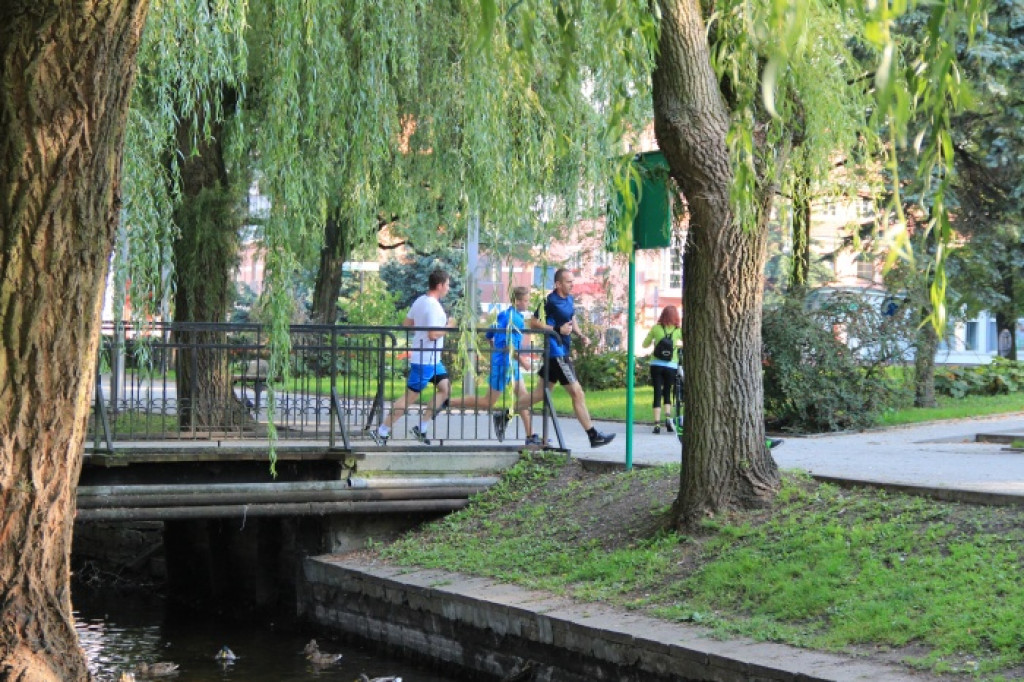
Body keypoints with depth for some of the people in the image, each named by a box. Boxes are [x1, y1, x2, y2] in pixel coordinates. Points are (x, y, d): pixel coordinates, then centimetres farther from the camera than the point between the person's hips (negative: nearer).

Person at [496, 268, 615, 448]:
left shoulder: (569, 299, 10)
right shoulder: (550, 302, -16)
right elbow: (534, 324, -17)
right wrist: (558, 330, -22)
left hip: (563, 352, 9)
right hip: (555, 352, -9)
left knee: (540, 393, 15)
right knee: (577, 393, -5)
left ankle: (505, 416, 23)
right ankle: (593, 436, 0)